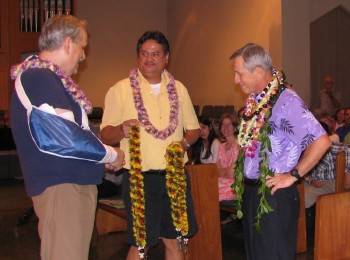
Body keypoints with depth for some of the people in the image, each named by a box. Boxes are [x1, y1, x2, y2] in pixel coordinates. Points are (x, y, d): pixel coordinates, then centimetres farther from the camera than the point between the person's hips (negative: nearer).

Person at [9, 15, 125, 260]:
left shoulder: (49, 78, 17)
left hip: (76, 183, 10)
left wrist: (103, 155, 13)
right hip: (60, 185, -10)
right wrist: (111, 155, -7)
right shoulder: (39, 78, -15)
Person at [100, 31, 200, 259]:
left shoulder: (178, 89, 11)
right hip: (140, 178, -3)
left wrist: (185, 142, -6)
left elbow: (194, 129, 16)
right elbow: (105, 135, -3)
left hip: (175, 175, 4)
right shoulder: (121, 90, -1)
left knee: (174, 240, 11)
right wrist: (121, 130, -25)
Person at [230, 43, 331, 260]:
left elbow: (321, 141, -27)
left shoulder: (286, 101, -20)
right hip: (251, 191, 8)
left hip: (274, 195, -8)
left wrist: (293, 175, -18)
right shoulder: (255, 101, 7)